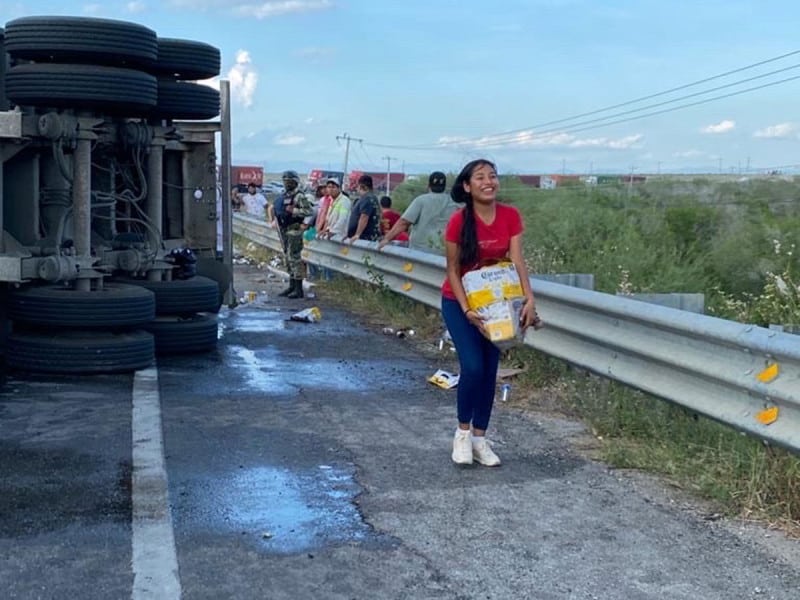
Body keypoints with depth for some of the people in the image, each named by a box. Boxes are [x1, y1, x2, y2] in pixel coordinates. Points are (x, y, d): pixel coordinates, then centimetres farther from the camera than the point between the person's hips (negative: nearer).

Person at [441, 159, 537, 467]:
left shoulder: (511, 216, -10)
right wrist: (466, 309, -24)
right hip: (459, 302, -4)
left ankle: (480, 438, 18)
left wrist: (529, 299, -25)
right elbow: (453, 270, -15)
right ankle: (463, 432, 9)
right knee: (472, 367, -14)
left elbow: (517, 261, -12)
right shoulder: (459, 221, -20)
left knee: (490, 370, 5)